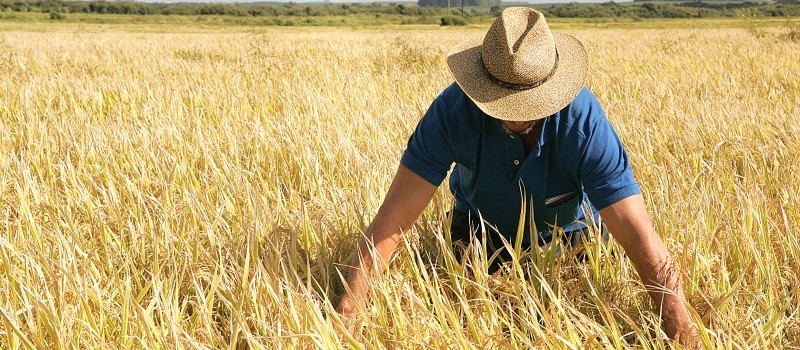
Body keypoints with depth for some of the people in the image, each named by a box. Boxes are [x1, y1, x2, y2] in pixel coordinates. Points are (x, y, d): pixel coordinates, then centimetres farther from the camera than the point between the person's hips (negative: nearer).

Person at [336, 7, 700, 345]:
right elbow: (394, 218, -36)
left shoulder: (584, 123, -38)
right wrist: (347, 314, -43)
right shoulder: (453, 110, -36)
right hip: (480, 232, 1)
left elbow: (639, 236, -41)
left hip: (564, 238, 0)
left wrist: (688, 340, -47)